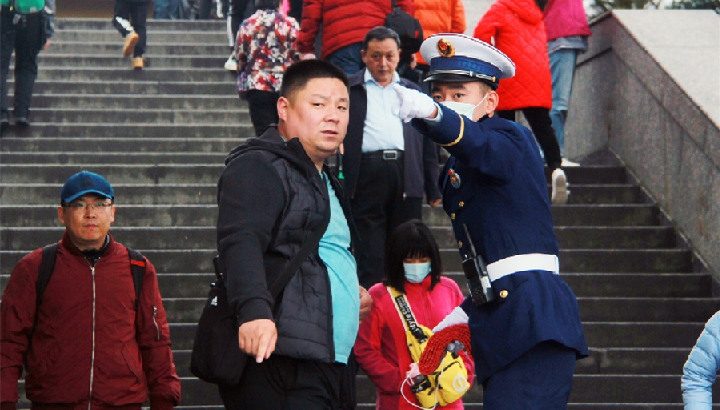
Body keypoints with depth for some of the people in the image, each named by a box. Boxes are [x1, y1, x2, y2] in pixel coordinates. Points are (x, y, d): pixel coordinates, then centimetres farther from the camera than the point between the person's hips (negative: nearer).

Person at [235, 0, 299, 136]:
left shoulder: (246, 25, 4)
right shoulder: (290, 24, -3)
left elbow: (240, 59, 8)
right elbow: (298, 56, -3)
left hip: (256, 85, 1)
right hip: (285, 87, -1)